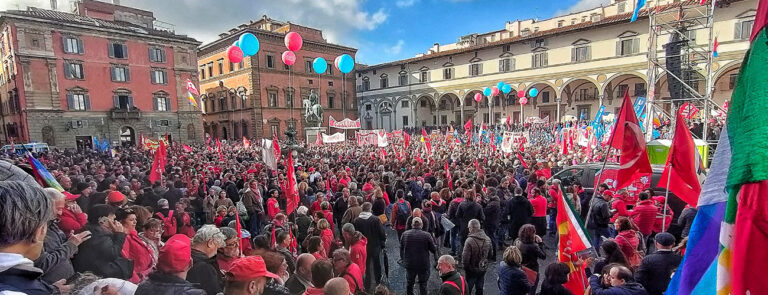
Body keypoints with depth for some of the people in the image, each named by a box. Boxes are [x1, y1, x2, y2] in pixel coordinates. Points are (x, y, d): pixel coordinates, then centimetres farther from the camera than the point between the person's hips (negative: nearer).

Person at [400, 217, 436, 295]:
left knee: (410, 283, 22)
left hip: (409, 264, 3)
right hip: (423, 265, -2)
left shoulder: (404, 234, -6)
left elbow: (401, 249, 4)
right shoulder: (426, 235, -16)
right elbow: (433, 250, -9)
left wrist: (403, 260, 17)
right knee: (423, 284, 14)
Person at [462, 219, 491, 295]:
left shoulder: (469, 241, -27)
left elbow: (465, 258, -23)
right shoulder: (488, 239, -7)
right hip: (483, 269, 5)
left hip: (472, 270, -5)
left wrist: (465, 265, -4)